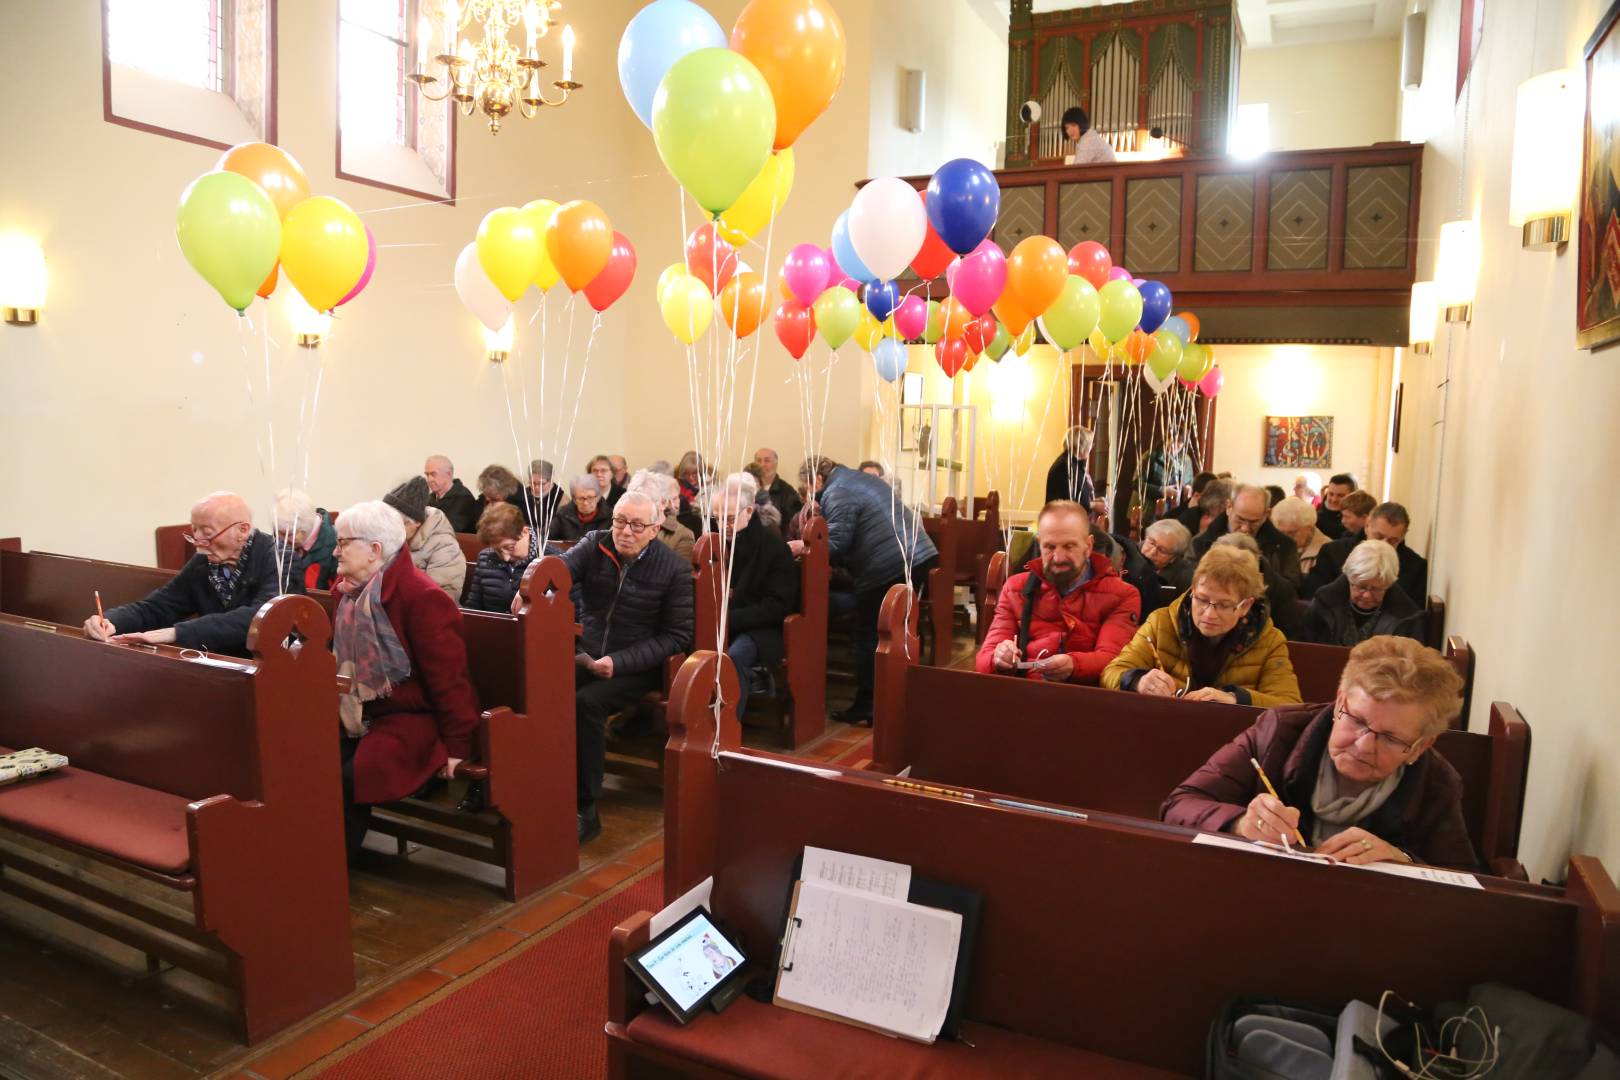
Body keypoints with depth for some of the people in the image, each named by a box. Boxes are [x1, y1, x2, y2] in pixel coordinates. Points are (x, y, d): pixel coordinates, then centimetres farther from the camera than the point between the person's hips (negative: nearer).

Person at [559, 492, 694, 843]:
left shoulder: (675, 570, -6)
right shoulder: (594, 544, 2)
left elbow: (677, 636, -7)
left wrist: (618, 662, -17)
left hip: (636, 667, -3)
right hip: (585, 655, 3)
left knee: (585, 704, -29)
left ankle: (585, 809, -15)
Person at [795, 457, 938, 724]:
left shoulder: (837, 494, -8)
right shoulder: (860, 478, 23)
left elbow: (836, 543, -16)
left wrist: (803, 547, -2)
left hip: (888, 567, -10)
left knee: (867, 638, 3)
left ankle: (866, 707, 8)